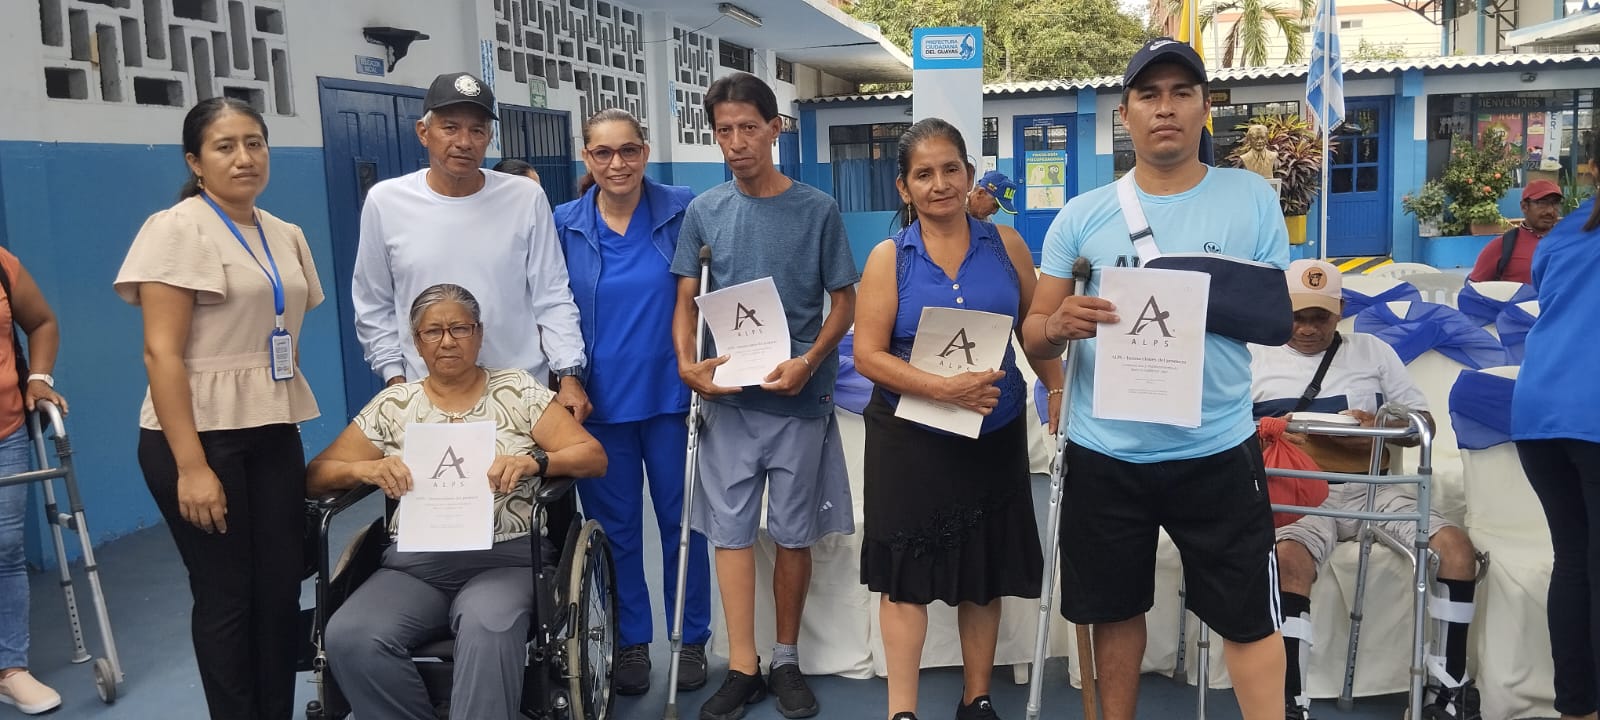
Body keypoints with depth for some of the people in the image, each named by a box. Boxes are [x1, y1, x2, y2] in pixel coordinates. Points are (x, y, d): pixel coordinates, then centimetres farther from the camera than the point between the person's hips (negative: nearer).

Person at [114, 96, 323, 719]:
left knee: (281, 586, 6)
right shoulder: (176, 230, -8)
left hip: (274, 434, 6)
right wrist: (191, 466, -19)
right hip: (201, 435, -5)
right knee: (227, 593, 3)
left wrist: (291, 417, 11)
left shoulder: (287, 236, 10)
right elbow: (161, 353, -14)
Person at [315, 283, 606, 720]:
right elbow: (315, 477, 12)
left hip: (506, 557, -3)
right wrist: (366, 469, -10)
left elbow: (594, 457, 2)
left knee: (487, 631, -36)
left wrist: (533, 462, -17)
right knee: (348, 638, -26)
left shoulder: (517, 391, 8)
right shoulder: (393, 405, 13)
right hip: (414, 562, 3)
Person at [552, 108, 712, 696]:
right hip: (599, 400, 1)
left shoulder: (683, 210, -4)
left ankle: (691, 639, 25)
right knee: (615, 526, 11)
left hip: (670, 394, -1)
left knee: (681, 519, 9)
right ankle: (631, 641, 27)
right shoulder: (564, 225, 0)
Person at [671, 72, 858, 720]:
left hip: (799, 398, -1)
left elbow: (844, 301, 1)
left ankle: (786, 660, 23)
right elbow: (686, 300, 7)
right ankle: (742, 668, 12)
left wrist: (808, 362, -15)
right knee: (731, 529, 2)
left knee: (794, 533, 8)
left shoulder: (817, 210, -3)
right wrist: (688, 364, -11)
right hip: (728, 396, 2)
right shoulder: (704, 211, 3)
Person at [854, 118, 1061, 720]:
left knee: (986, 570, 12)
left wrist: (1059, 393, -3)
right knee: (907, 572, 3)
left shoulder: (1005, 245, 1)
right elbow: (868, 355, -11)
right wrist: (945, 388, -22)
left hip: (995, 434, 2)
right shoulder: (889, 257, -5)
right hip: (911, 437, -2)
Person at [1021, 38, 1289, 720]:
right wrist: (1060, 325, -21)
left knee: (1248, 616, 6)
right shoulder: (1082, 216, 1)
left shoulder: (1252, 198, 1)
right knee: (1115, 609, 15)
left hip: (1217, 451, -1)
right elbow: (1032, 334, 2)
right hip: (1105, 454, 1)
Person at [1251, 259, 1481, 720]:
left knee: (1456, 548, -20)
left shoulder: (1372, 350, 19)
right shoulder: (1255, 359, 12)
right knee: (1289, 560, -36)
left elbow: (1423, 422, 17)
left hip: (1371, 490, 3)